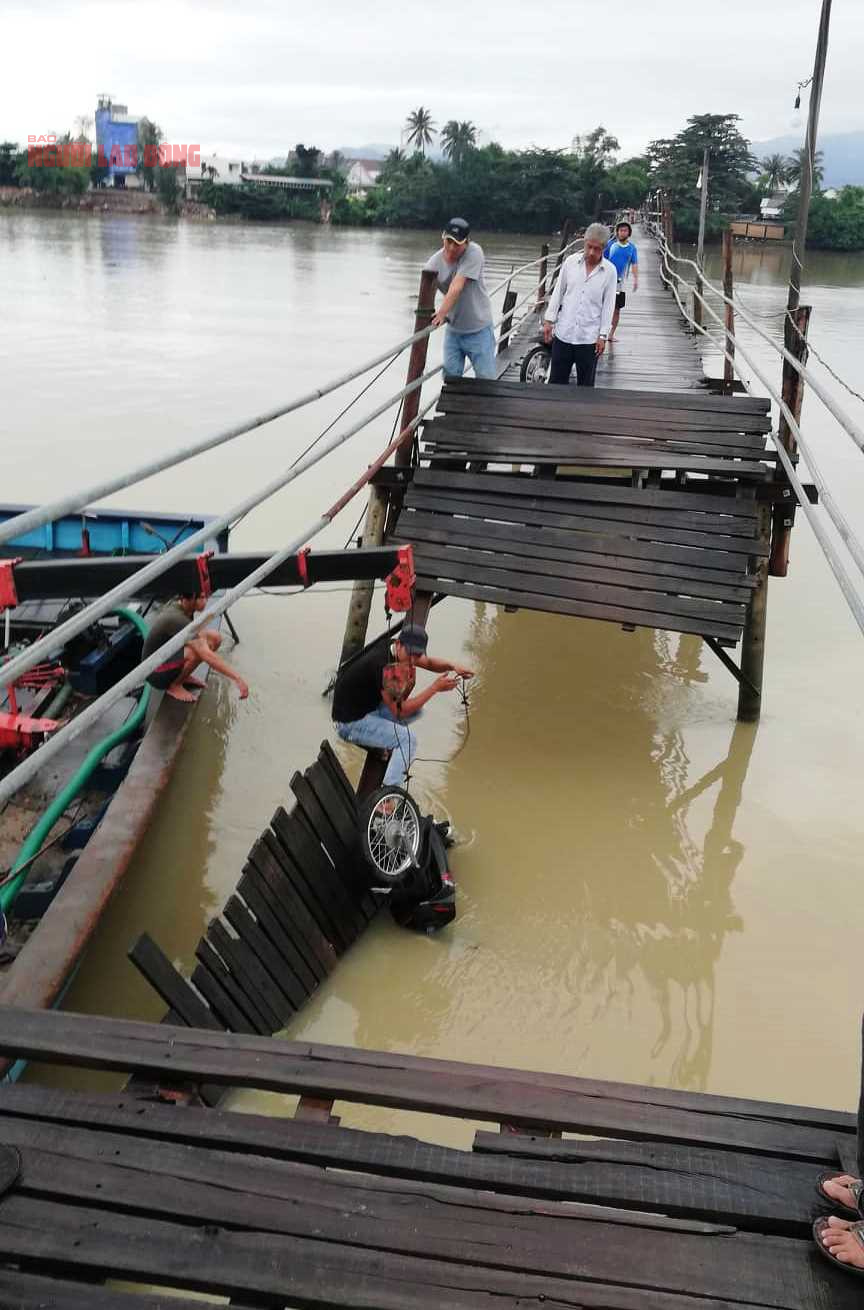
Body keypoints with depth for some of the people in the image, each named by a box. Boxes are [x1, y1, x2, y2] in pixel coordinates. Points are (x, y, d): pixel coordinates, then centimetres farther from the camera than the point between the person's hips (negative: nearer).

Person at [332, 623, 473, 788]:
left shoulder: (392, 648, -3)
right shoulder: (385, 666, -29)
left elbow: (429, 662, 14)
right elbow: (400, 711, -24)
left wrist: (453, 666, -6)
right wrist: (435, 687, -23)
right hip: (351, 723, -9)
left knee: (416, 708, 8)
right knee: (408, 739, -19)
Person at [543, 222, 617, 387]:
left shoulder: (610, 271, -3)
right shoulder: (570, 262, 2)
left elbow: (608, 305, -2)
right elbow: (558, 292, 7)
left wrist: (603, 336, -5)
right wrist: (549, 321, 3)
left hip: (589, 337, -2)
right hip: (563, 333, 2)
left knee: (585, 384, 7)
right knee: (557, 380, 6)